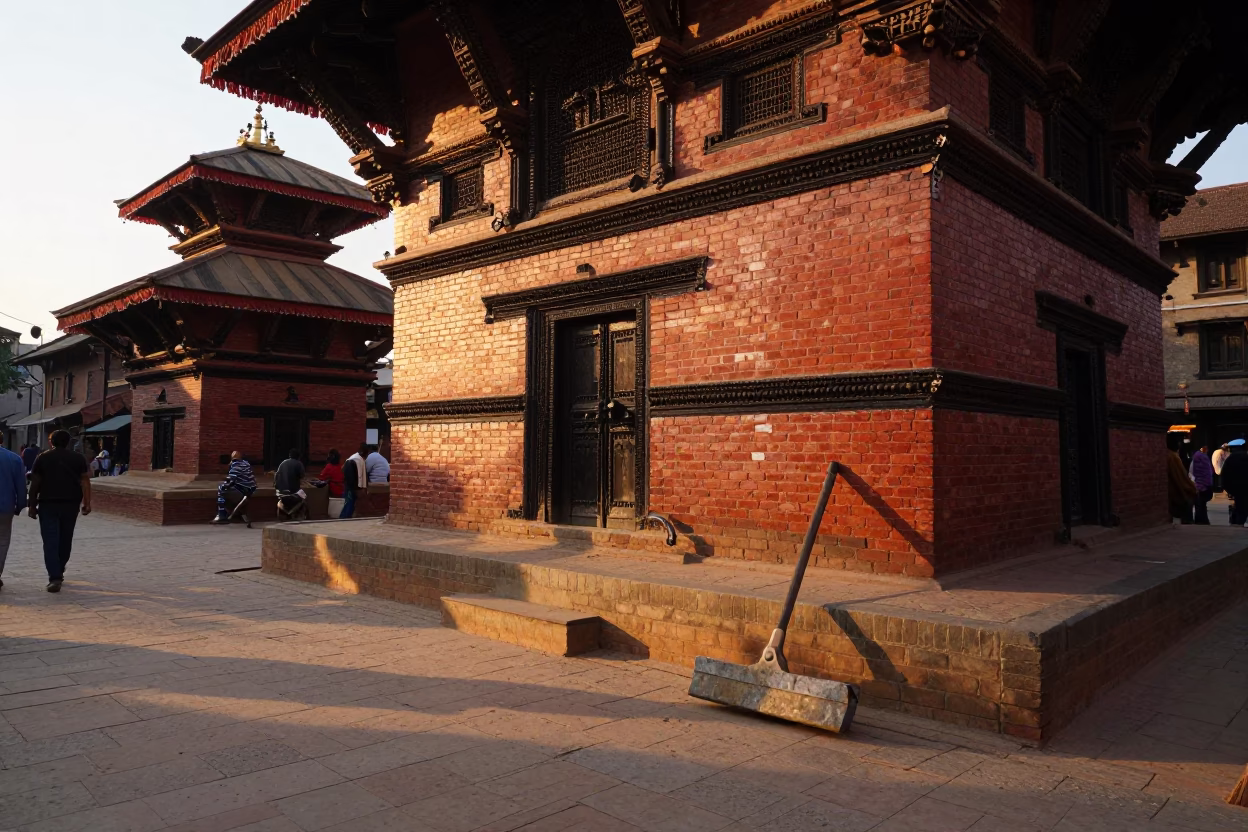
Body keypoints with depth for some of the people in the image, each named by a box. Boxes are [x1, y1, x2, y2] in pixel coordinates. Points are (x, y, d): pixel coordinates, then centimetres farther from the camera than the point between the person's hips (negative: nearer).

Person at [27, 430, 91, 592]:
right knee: (65, 539, 16)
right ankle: (58, 571, 29)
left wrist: (32, 505, 6)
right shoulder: (78, 458, 4)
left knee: (50, 541, -4)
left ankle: (55, 578, -14)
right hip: (71, 504, 2)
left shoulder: (42, 458, 3)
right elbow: (85, 481, -4)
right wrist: (87, 502, -3)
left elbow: (35, 484, 1)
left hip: (48, 504, -1)